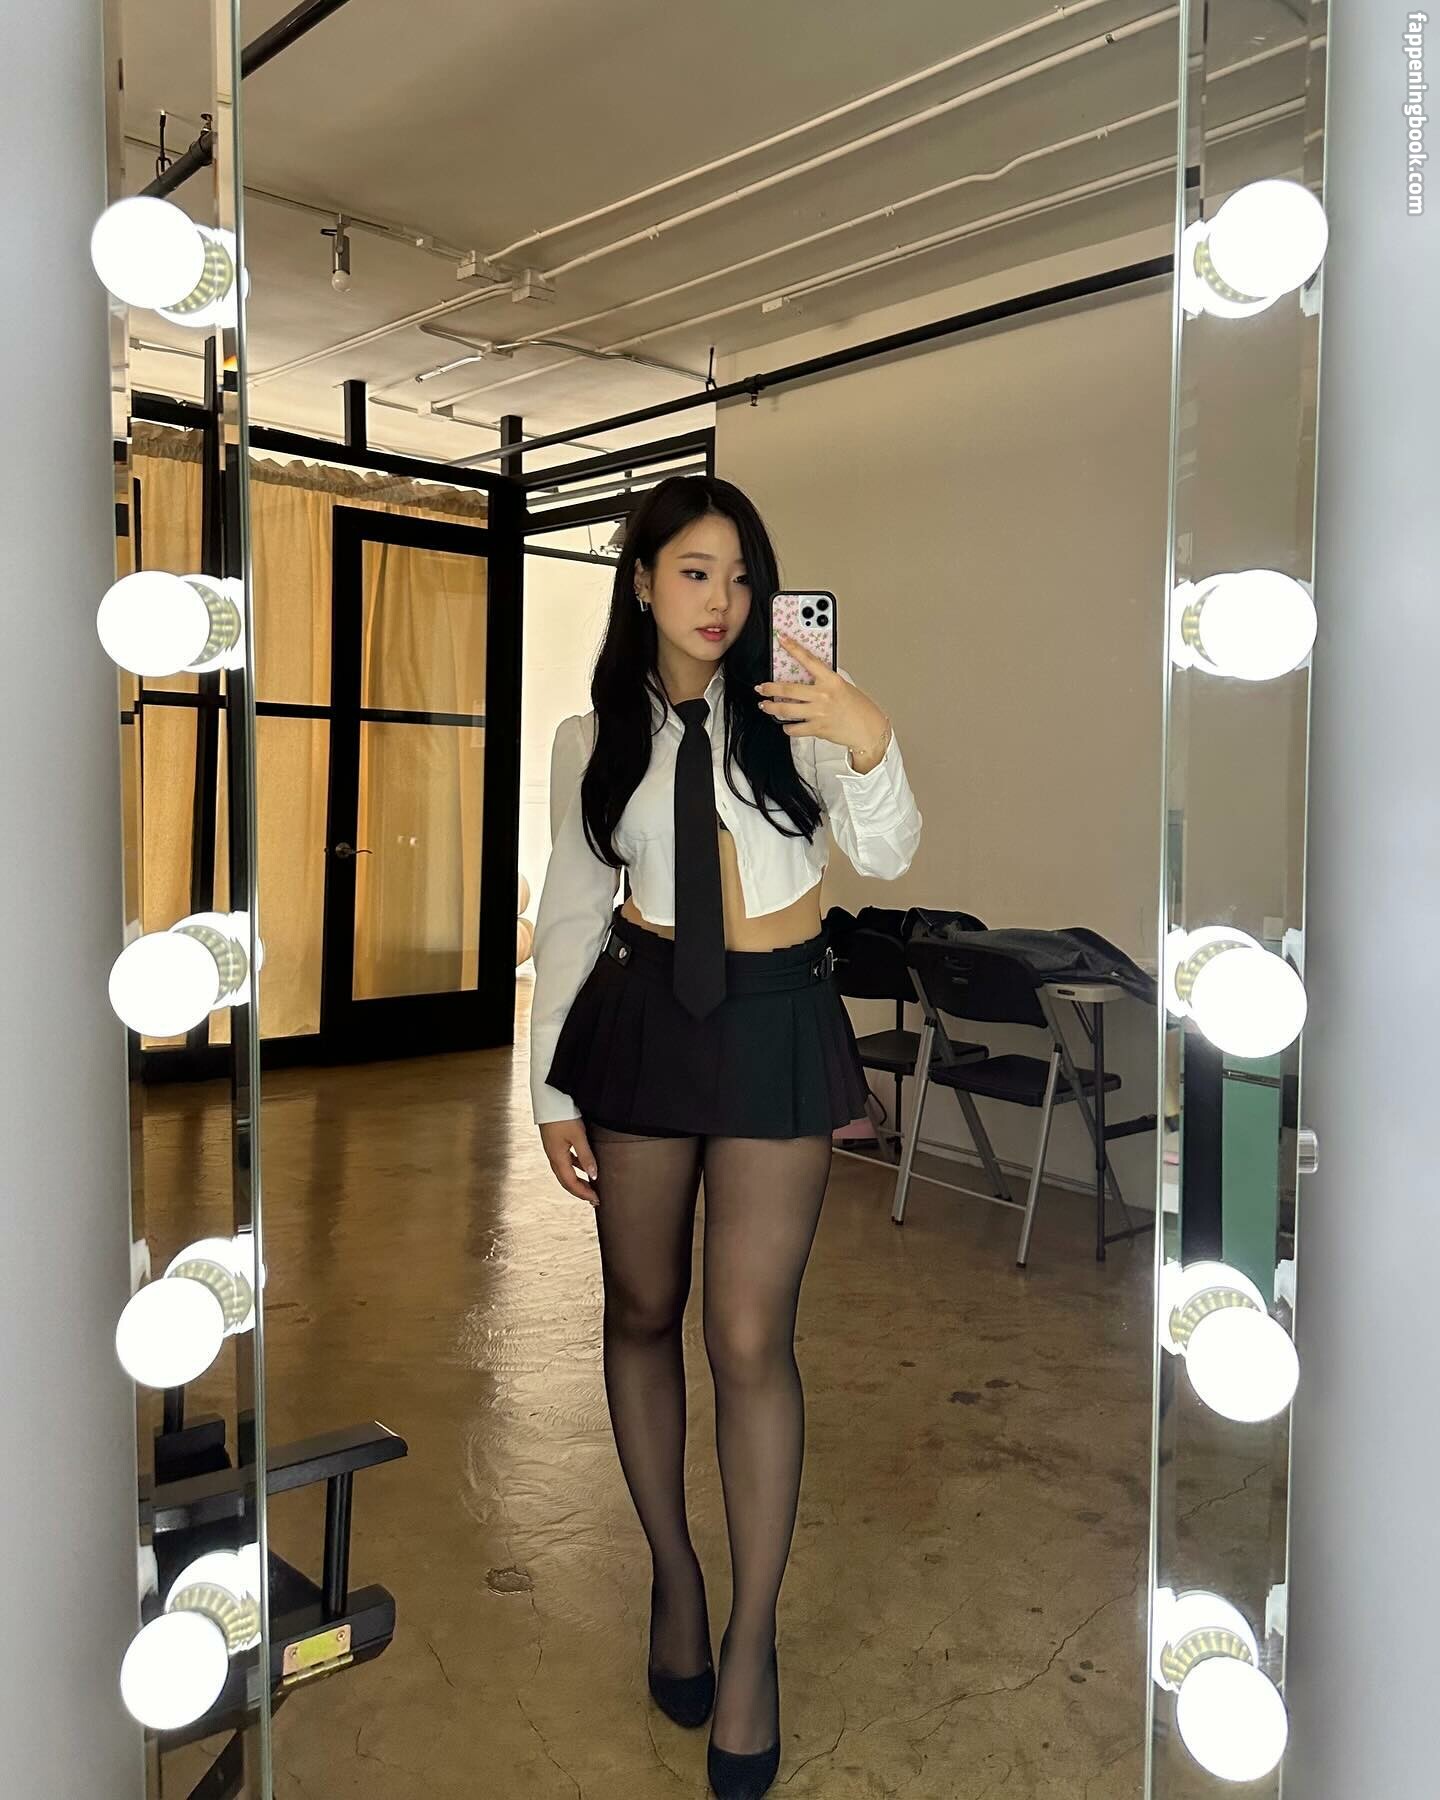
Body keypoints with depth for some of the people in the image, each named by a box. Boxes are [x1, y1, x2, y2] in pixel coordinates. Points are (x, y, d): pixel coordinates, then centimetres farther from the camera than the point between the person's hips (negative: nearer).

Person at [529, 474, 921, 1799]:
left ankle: (751, 1636, 19)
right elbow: (572, 912, 7)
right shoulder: (594, 739, 4)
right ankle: (673, 1569, 37)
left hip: (777, 1020, -2)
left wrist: (873, 746, -31)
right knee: (642, 1311, 13)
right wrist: (551, 1085, 6)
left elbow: (887, 857, -11)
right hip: (641, 1015, 3)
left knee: (751, 1339, -2)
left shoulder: (791, 710, -3)